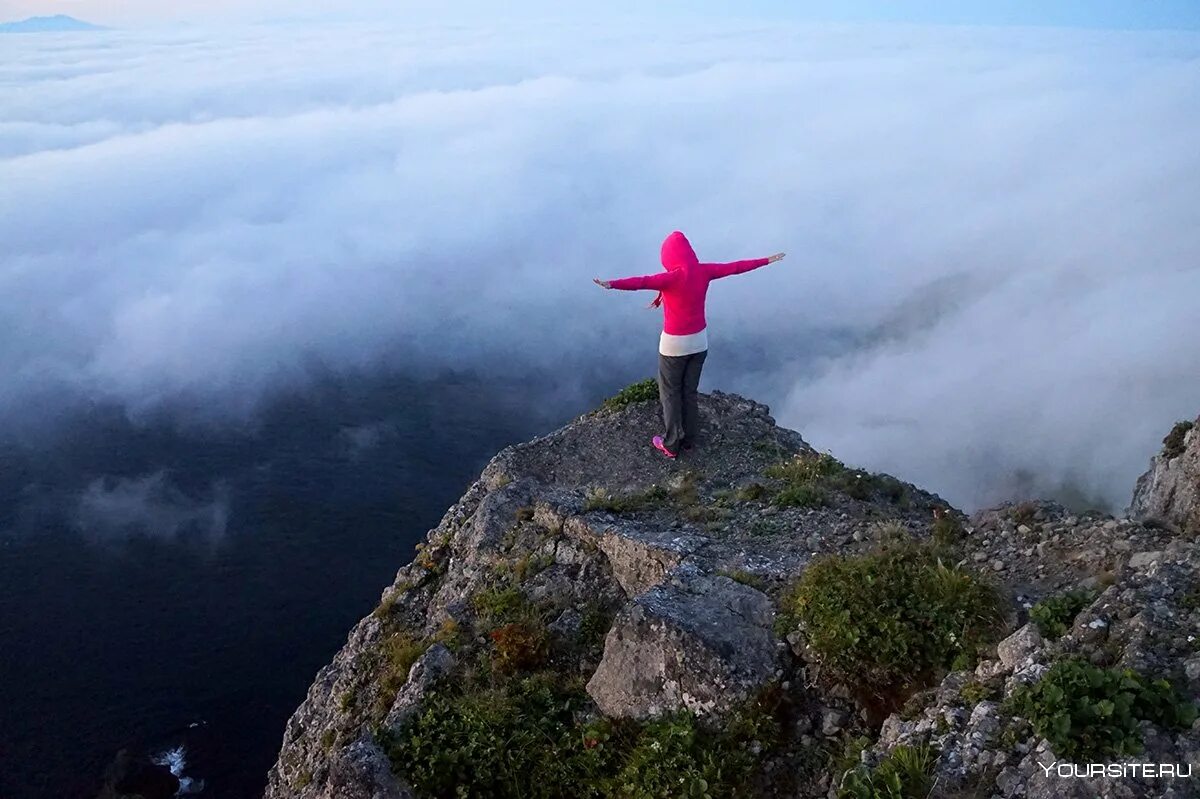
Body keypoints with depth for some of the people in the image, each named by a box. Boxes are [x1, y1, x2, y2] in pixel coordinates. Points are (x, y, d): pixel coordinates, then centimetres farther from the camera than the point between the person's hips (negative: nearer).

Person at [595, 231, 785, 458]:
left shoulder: (673, 278, -24)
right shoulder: (703, 271, -6)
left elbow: (643, 282, -42)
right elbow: (736, 267, 7)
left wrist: (612, 284, -55)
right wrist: (767, 261, 20)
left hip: (675, 344, -6)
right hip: (699, 341, 6)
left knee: (670, 393, 12)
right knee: (690, 391, 21)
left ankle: (671, 444, 20)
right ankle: (688, 439, 34)